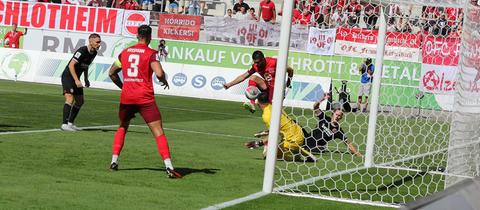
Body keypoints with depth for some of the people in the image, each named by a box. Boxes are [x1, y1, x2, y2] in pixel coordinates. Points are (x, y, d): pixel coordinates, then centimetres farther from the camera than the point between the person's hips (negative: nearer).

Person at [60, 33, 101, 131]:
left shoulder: (94, 53, 5)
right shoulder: (82, 51, -22)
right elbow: (71, 65, -25)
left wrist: (86, 79, 12)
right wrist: (76, 80, -28)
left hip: (76, 78, 9)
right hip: (68, 76, -9)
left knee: (80, 101, 10)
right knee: (70, 98, -20)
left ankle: (70, 123, 19)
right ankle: (64, 124, -22)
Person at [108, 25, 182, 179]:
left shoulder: (125, 52, 11)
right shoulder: (151, 53, -4)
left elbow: (111, 73, 20)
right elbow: (159, 73, -19)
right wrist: (164, 81, 2)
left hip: (126, 97, 4)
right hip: (145, 98, -4)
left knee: (122, 128, 25)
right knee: (158, 132, -3)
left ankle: (114, 161, 16)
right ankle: (168, 167, -13)